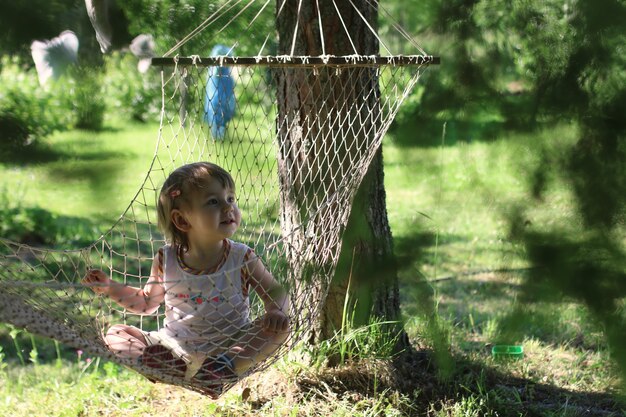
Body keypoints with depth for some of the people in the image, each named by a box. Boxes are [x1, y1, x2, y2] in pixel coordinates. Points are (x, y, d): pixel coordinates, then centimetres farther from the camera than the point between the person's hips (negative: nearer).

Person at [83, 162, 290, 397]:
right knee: (114, 335, -14)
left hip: (230, 346, -2)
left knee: (280, 329, -25)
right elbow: (147, 302, 15)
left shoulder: (242, 259, -7)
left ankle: (223, 369, -43)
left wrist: (277, 311, -23)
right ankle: (177, 367, -38)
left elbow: (275, 292, 0)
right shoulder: (166, 261, -1)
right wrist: (110, 288, 3)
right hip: (175, 346, 2)